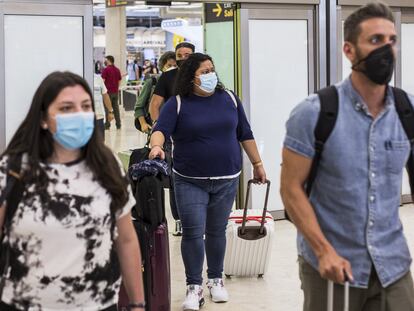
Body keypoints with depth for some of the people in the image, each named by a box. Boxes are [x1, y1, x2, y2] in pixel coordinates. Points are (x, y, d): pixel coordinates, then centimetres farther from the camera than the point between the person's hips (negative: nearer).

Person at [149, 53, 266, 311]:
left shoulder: (229, 99, 6)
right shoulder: (177, 104, -3)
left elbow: (245, 134, 12)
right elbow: (161, 129, -16)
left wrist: (257, 164, 12)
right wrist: (157, 146, -38)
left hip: (226, 180, 3)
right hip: (190, 181, -2)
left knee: (217, 231, 12)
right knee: (193, 232, -6)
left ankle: (216, 280, 27)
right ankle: (194, 287, 6)